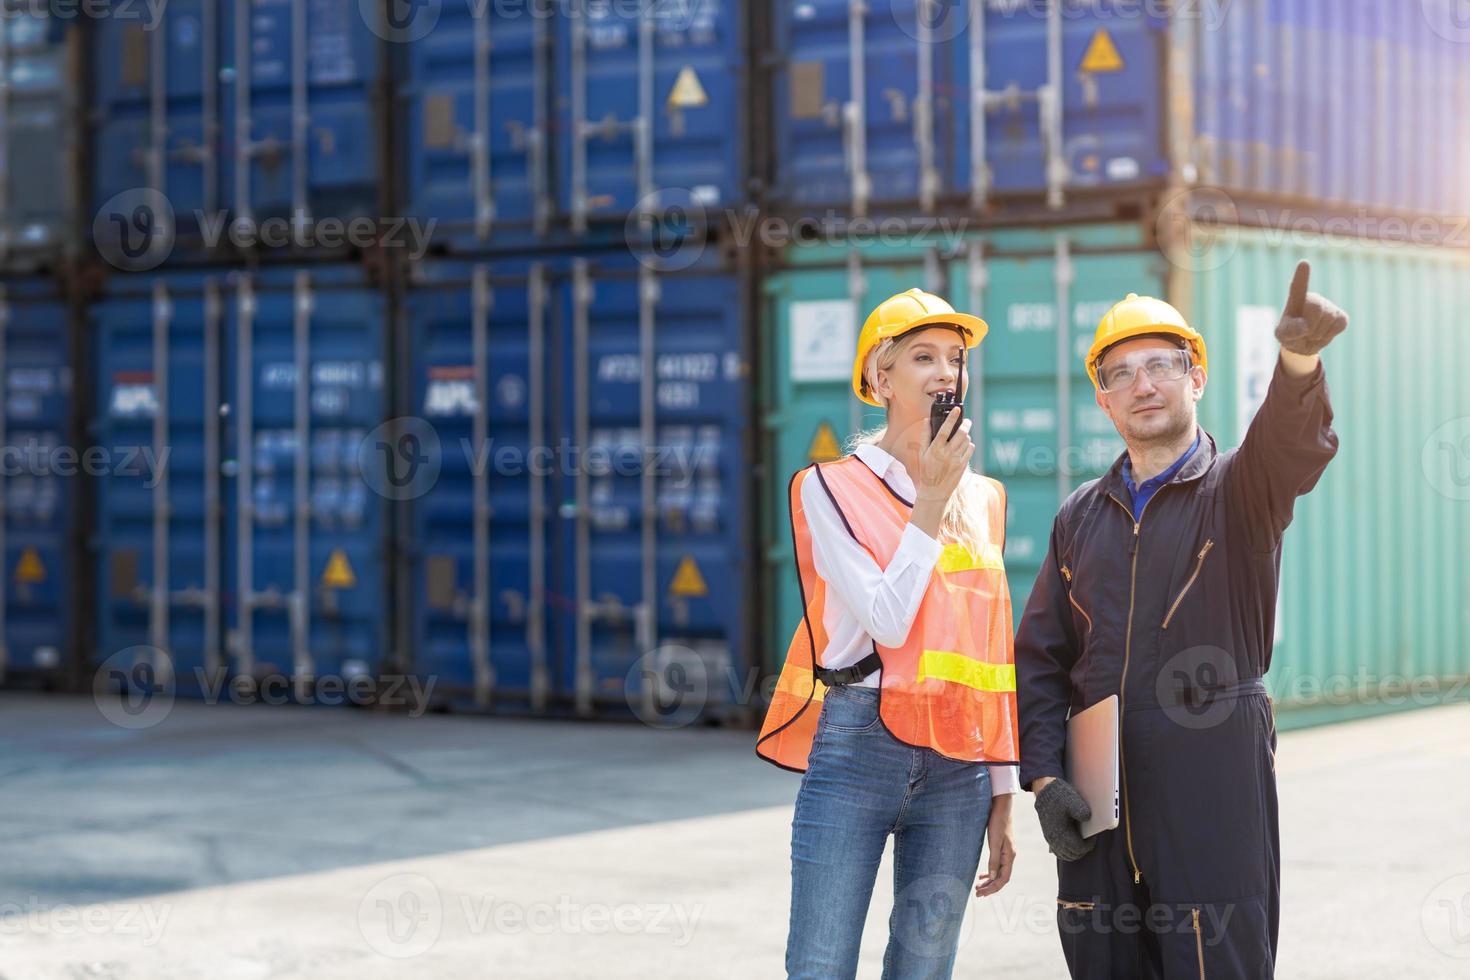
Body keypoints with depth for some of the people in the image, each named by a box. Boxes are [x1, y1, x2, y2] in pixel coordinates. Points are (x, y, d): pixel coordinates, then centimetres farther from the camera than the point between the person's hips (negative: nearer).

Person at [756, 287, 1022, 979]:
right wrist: (931, 502, -8)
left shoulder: (983, 500, 14)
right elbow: (887, 620, -13)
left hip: (958, 763, 4)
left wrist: (1002, 799, 12)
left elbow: (992, 661, 15)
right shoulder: (832, 487, 0)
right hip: (858, 746, -4)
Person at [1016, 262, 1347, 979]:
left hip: (1213, 777, -4)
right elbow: (1039, 659, 14)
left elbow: (1290, 443, -23)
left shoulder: (1238, 487, 2)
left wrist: (1299, 358, -45)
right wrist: (1043, 777, 0)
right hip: (1097, 787, 4)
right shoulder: (1080, 517, 15)